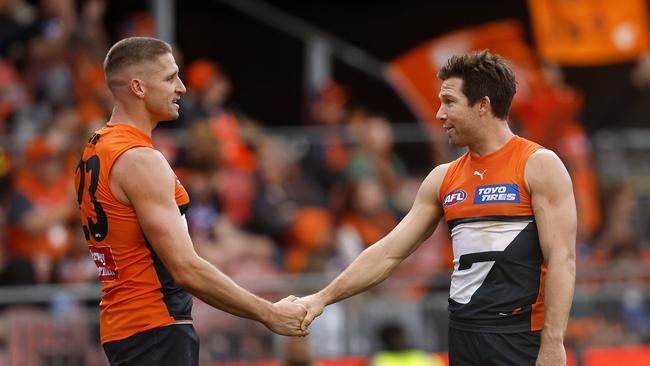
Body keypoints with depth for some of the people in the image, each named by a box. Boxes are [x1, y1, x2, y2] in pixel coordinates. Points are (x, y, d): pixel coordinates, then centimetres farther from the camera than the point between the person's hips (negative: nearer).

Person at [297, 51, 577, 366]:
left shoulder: (539, 165, -4)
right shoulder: (443, 179, 13)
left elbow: (563, 260, -11)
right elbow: (388, 252, 15)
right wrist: (324, 297, 9)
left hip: (521, 339, -6)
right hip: (463, 336, 6)